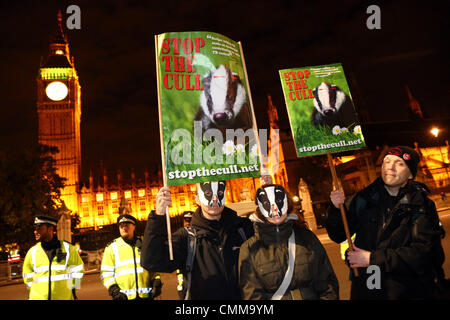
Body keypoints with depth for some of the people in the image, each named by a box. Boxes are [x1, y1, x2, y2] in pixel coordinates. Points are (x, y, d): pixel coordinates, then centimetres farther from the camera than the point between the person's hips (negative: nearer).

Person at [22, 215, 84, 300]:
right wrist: (37, 292, 9)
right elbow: (28, 276, 14)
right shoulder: (32, 252, 1)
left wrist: (72, 289, 8)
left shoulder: (67, 248, -4)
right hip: (38, 297, 1)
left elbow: (78, 270, 7)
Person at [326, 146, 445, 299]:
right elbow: (338, 236, 1)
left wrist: (373, 259, -19)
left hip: (408, 291, -1)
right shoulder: (364, 199, -2)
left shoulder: (423, 206, -5)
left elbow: (424, 251, -16)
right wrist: (336, 209, -18)